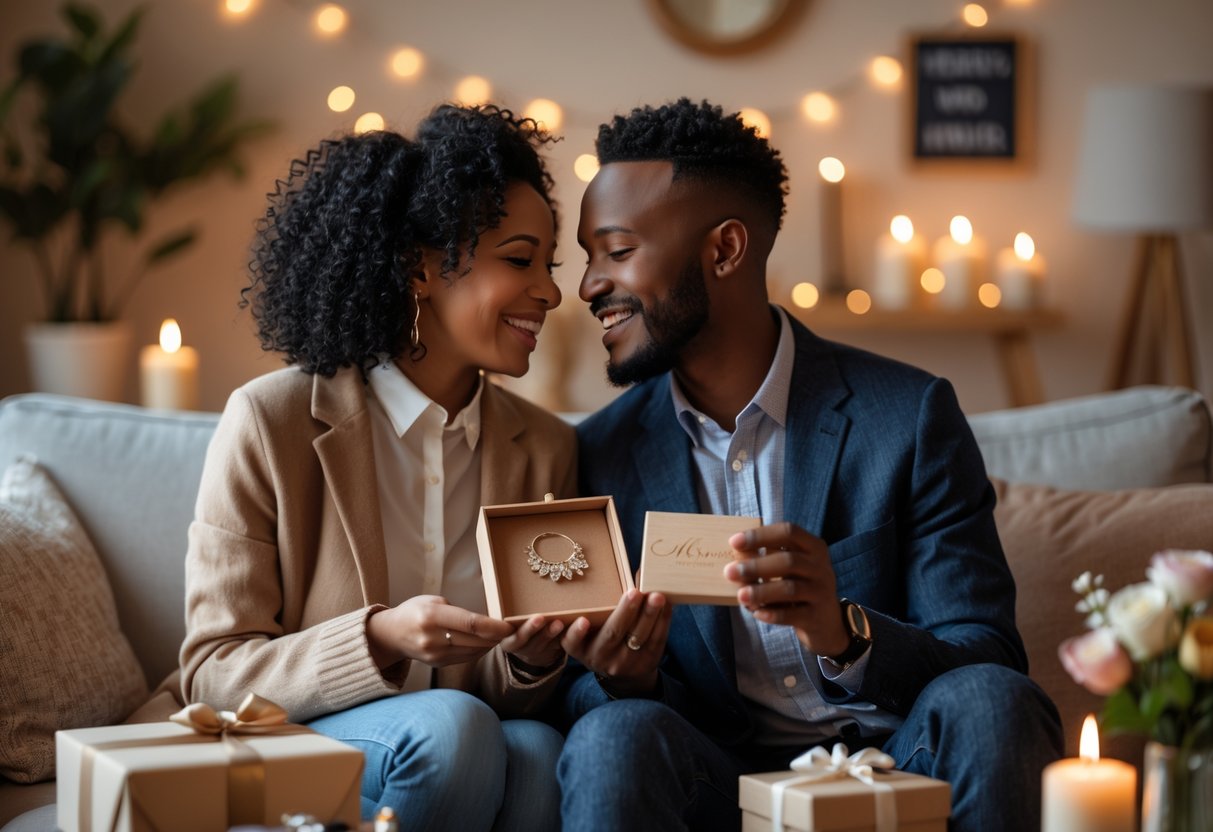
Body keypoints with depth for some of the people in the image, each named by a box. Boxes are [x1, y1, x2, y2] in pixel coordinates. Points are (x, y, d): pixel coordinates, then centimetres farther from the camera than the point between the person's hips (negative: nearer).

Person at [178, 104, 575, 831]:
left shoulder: (548, 449, 4)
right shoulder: (270, 424, -8)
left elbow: (508, 695, 9)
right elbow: (214, 671, -8)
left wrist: (532, 659, -16)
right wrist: (379, 639, -25)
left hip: (455, 759, 3)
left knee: (538, 750, -31)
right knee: (449, 725, -33)